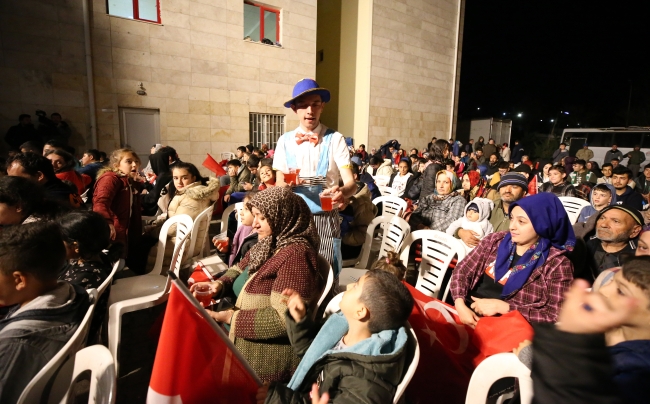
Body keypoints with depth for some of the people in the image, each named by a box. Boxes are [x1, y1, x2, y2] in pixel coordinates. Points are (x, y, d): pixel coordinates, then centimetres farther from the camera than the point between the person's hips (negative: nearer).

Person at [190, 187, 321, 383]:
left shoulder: (294, 254, -24)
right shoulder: (270, 243, 5)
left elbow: (283, 319, -27)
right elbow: (240, 269, 17)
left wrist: (228, 317, -22)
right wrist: (219, 284, -4)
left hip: (267, 353, -8)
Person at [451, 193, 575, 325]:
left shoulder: (557, 263, -6)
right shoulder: (495, 240, 5)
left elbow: (556, 316, -11)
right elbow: (462, 270, 6)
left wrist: (502, 307, -16)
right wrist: (460, 305, -11)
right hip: (467, 312, 5)